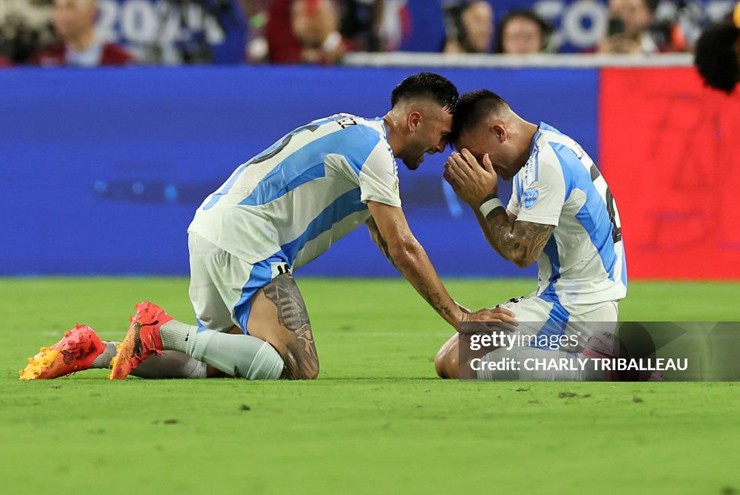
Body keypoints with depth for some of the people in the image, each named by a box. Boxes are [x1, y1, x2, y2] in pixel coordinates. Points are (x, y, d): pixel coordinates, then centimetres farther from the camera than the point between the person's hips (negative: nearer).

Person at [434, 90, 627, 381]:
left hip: (575, 309, -11)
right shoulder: (537, 156, 14)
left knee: (456, 362, -20)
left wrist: (486, 199, -9)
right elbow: (509, 245, 17)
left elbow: (521, 253, -20)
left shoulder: (547, 163, -17)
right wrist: (475, 199, 3)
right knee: (448, 360, 15)